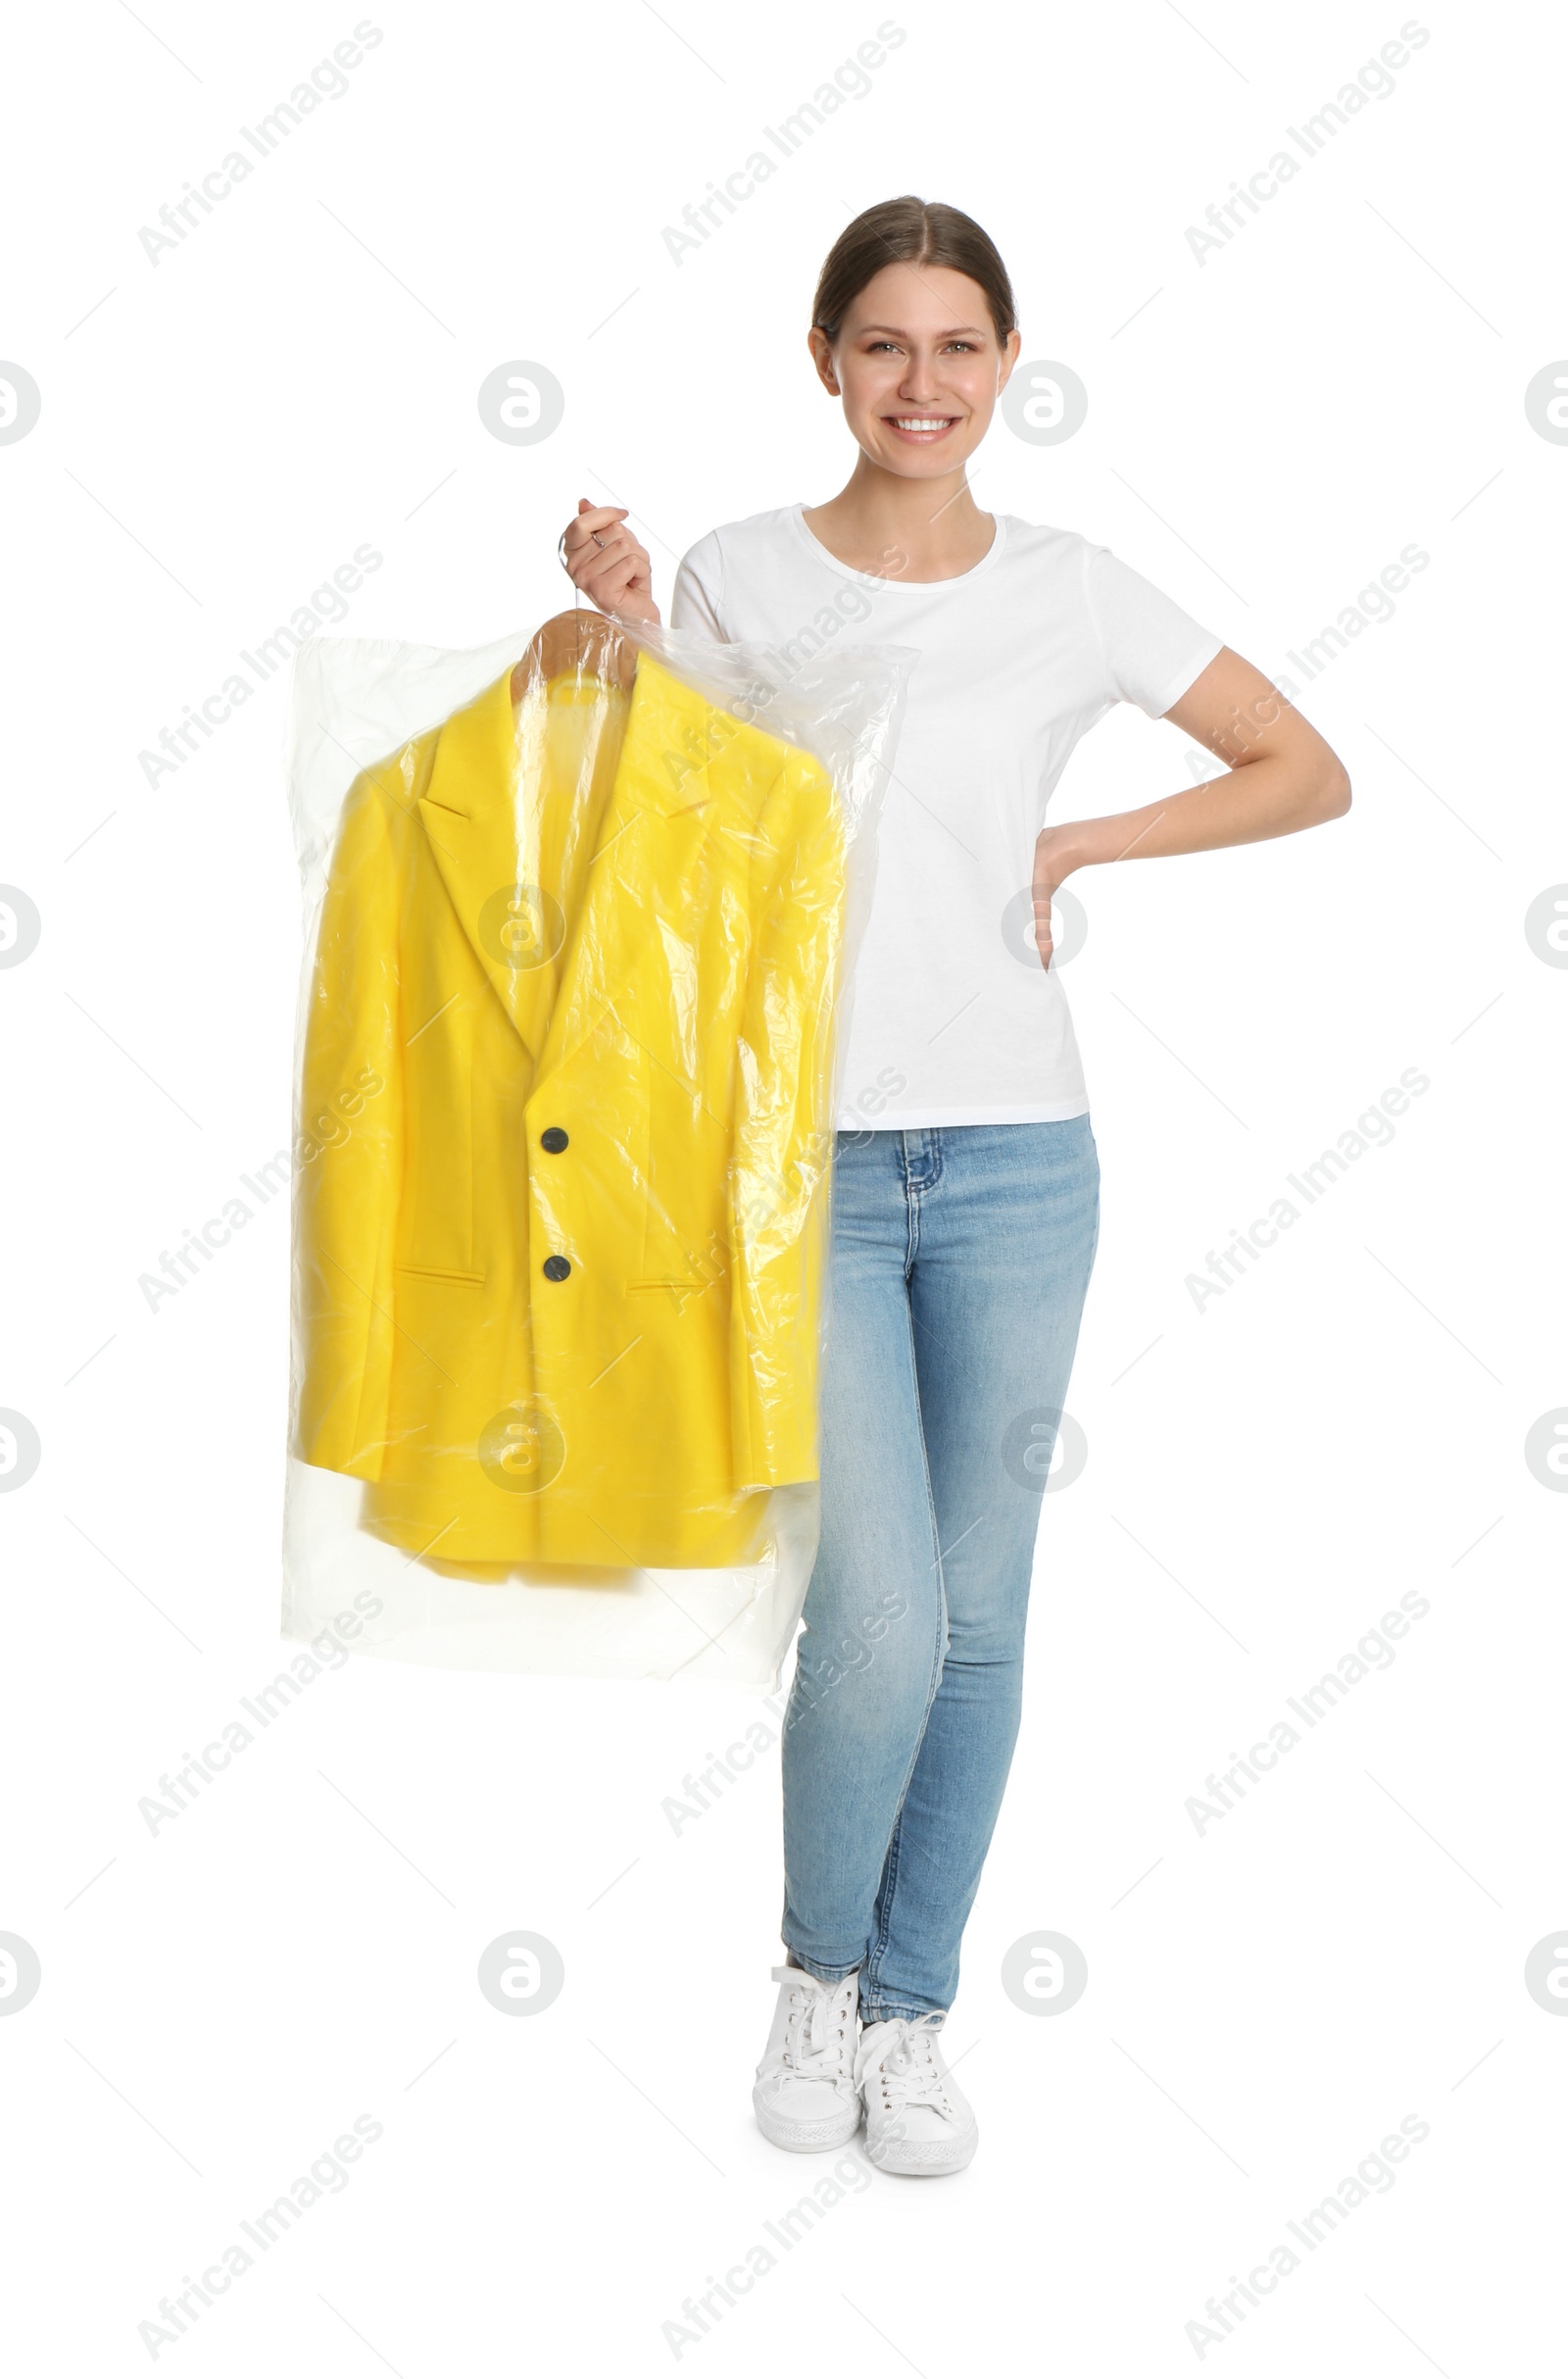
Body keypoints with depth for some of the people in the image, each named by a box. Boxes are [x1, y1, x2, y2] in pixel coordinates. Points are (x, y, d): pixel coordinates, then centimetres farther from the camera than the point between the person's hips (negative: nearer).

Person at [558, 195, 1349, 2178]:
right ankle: (817, 1968, 21)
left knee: (977, 1619, 8)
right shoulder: (737, 577, 4)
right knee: (880, 1624, -9)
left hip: (1013, 1155, 2)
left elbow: (1311, 772, 12)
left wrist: (1078, 848, 3)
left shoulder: (1071, 593, 5)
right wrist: (623, 635, -5)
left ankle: (910, 2011, 28)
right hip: (802, 1153, -2)